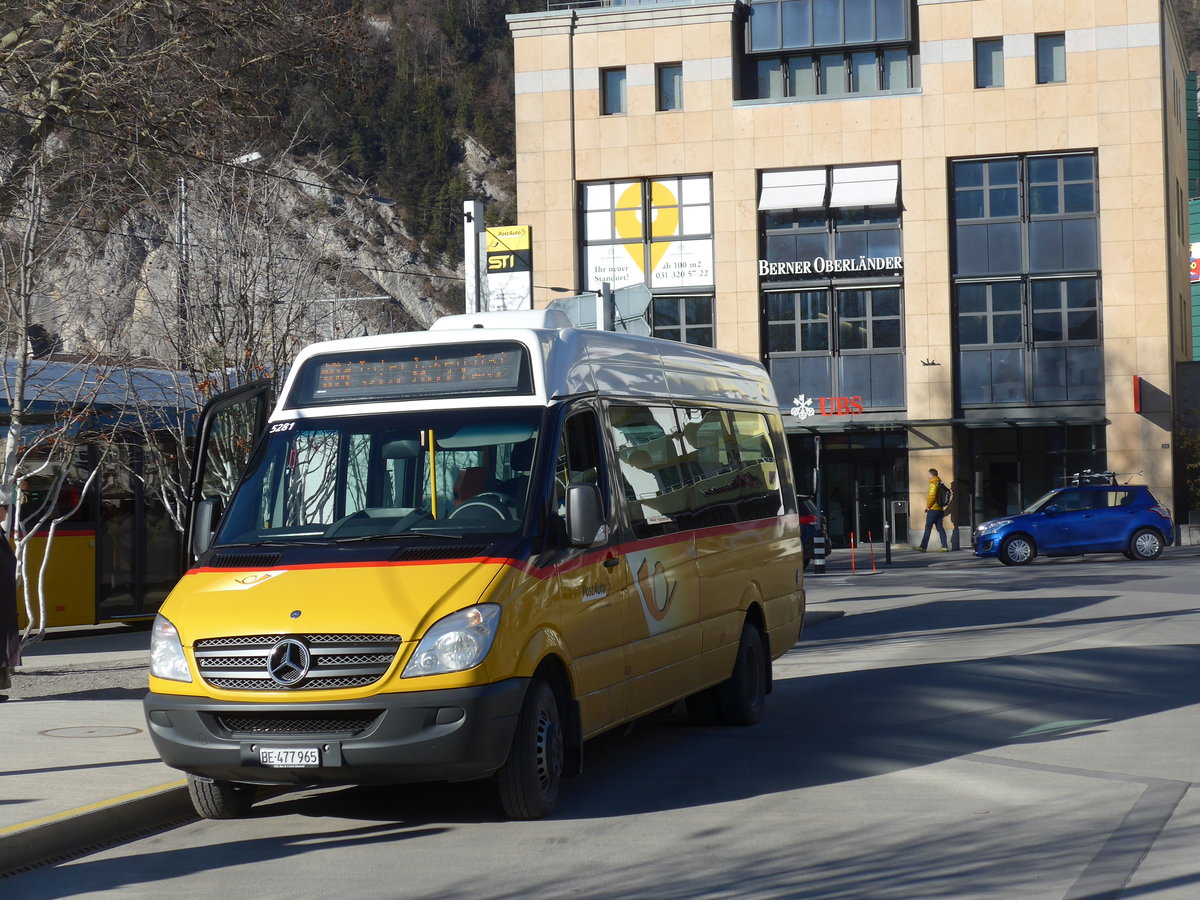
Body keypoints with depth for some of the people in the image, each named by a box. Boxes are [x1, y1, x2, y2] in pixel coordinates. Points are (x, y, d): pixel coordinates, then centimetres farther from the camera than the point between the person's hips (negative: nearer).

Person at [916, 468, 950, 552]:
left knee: (928, 528, -6)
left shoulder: (933, 484, -13)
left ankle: (923, 547, -5)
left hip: (933, 510, -9)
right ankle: (944, 546, 4)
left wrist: (928, 506, -9)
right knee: (940, 528, 8)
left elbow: (932, 496, -20)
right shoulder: (940, 484, 14)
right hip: (940, 509, 9)